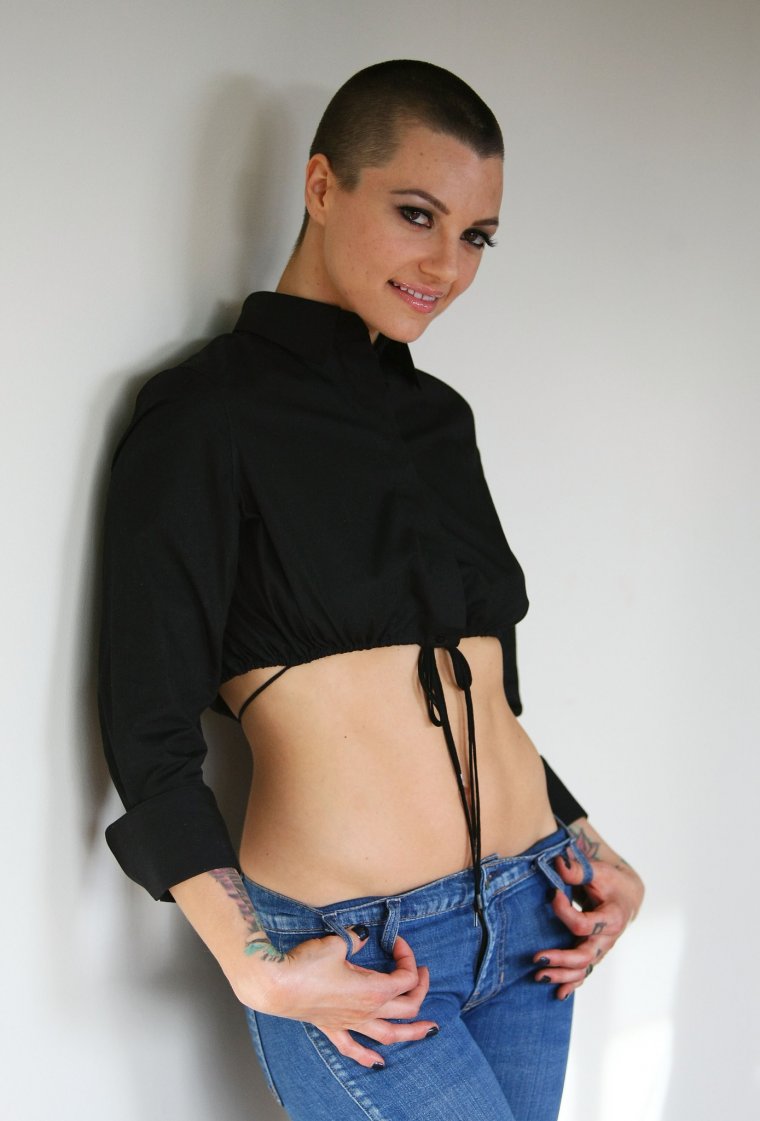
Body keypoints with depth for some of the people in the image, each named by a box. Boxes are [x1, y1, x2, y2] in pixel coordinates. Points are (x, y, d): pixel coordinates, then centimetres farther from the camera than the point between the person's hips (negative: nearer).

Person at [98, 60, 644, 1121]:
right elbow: (150, 728, -9)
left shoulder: (440, 414, 12)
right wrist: (258, 971, -16)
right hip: (356, 950, -6)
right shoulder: (209, 414, -7)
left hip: (529, 912, 6)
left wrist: (587, 847, 9)